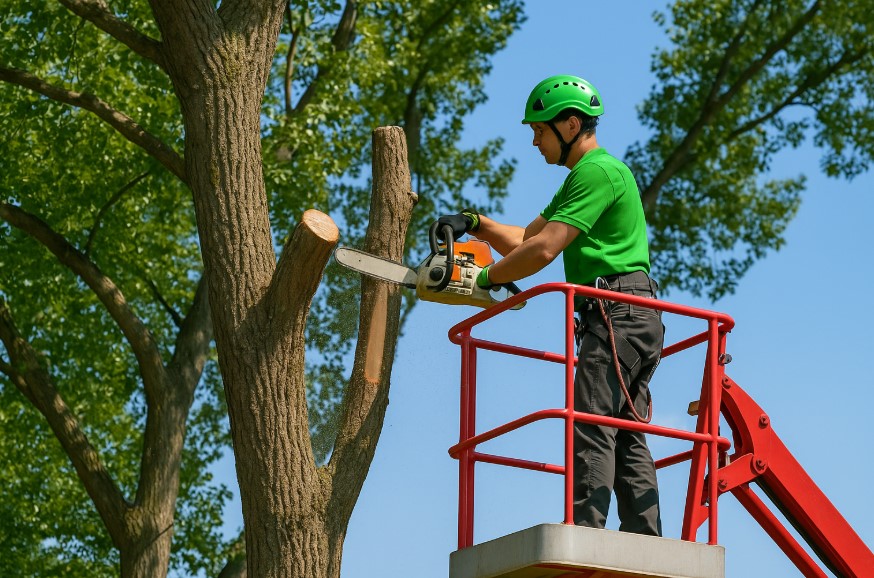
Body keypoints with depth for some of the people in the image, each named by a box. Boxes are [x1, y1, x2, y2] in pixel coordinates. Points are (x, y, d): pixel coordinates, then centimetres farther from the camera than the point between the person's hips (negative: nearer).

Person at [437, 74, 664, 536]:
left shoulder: (598, 171, -9)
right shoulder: (581, 178, 25)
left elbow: (543, 251, -16)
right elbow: (526, 240, 25)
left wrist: (485, 278, -4)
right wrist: (476, 223, 10)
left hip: (617, 312, -11)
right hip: (637, 321, 11)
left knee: (590, 429, -16)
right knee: (625, 438, 7)